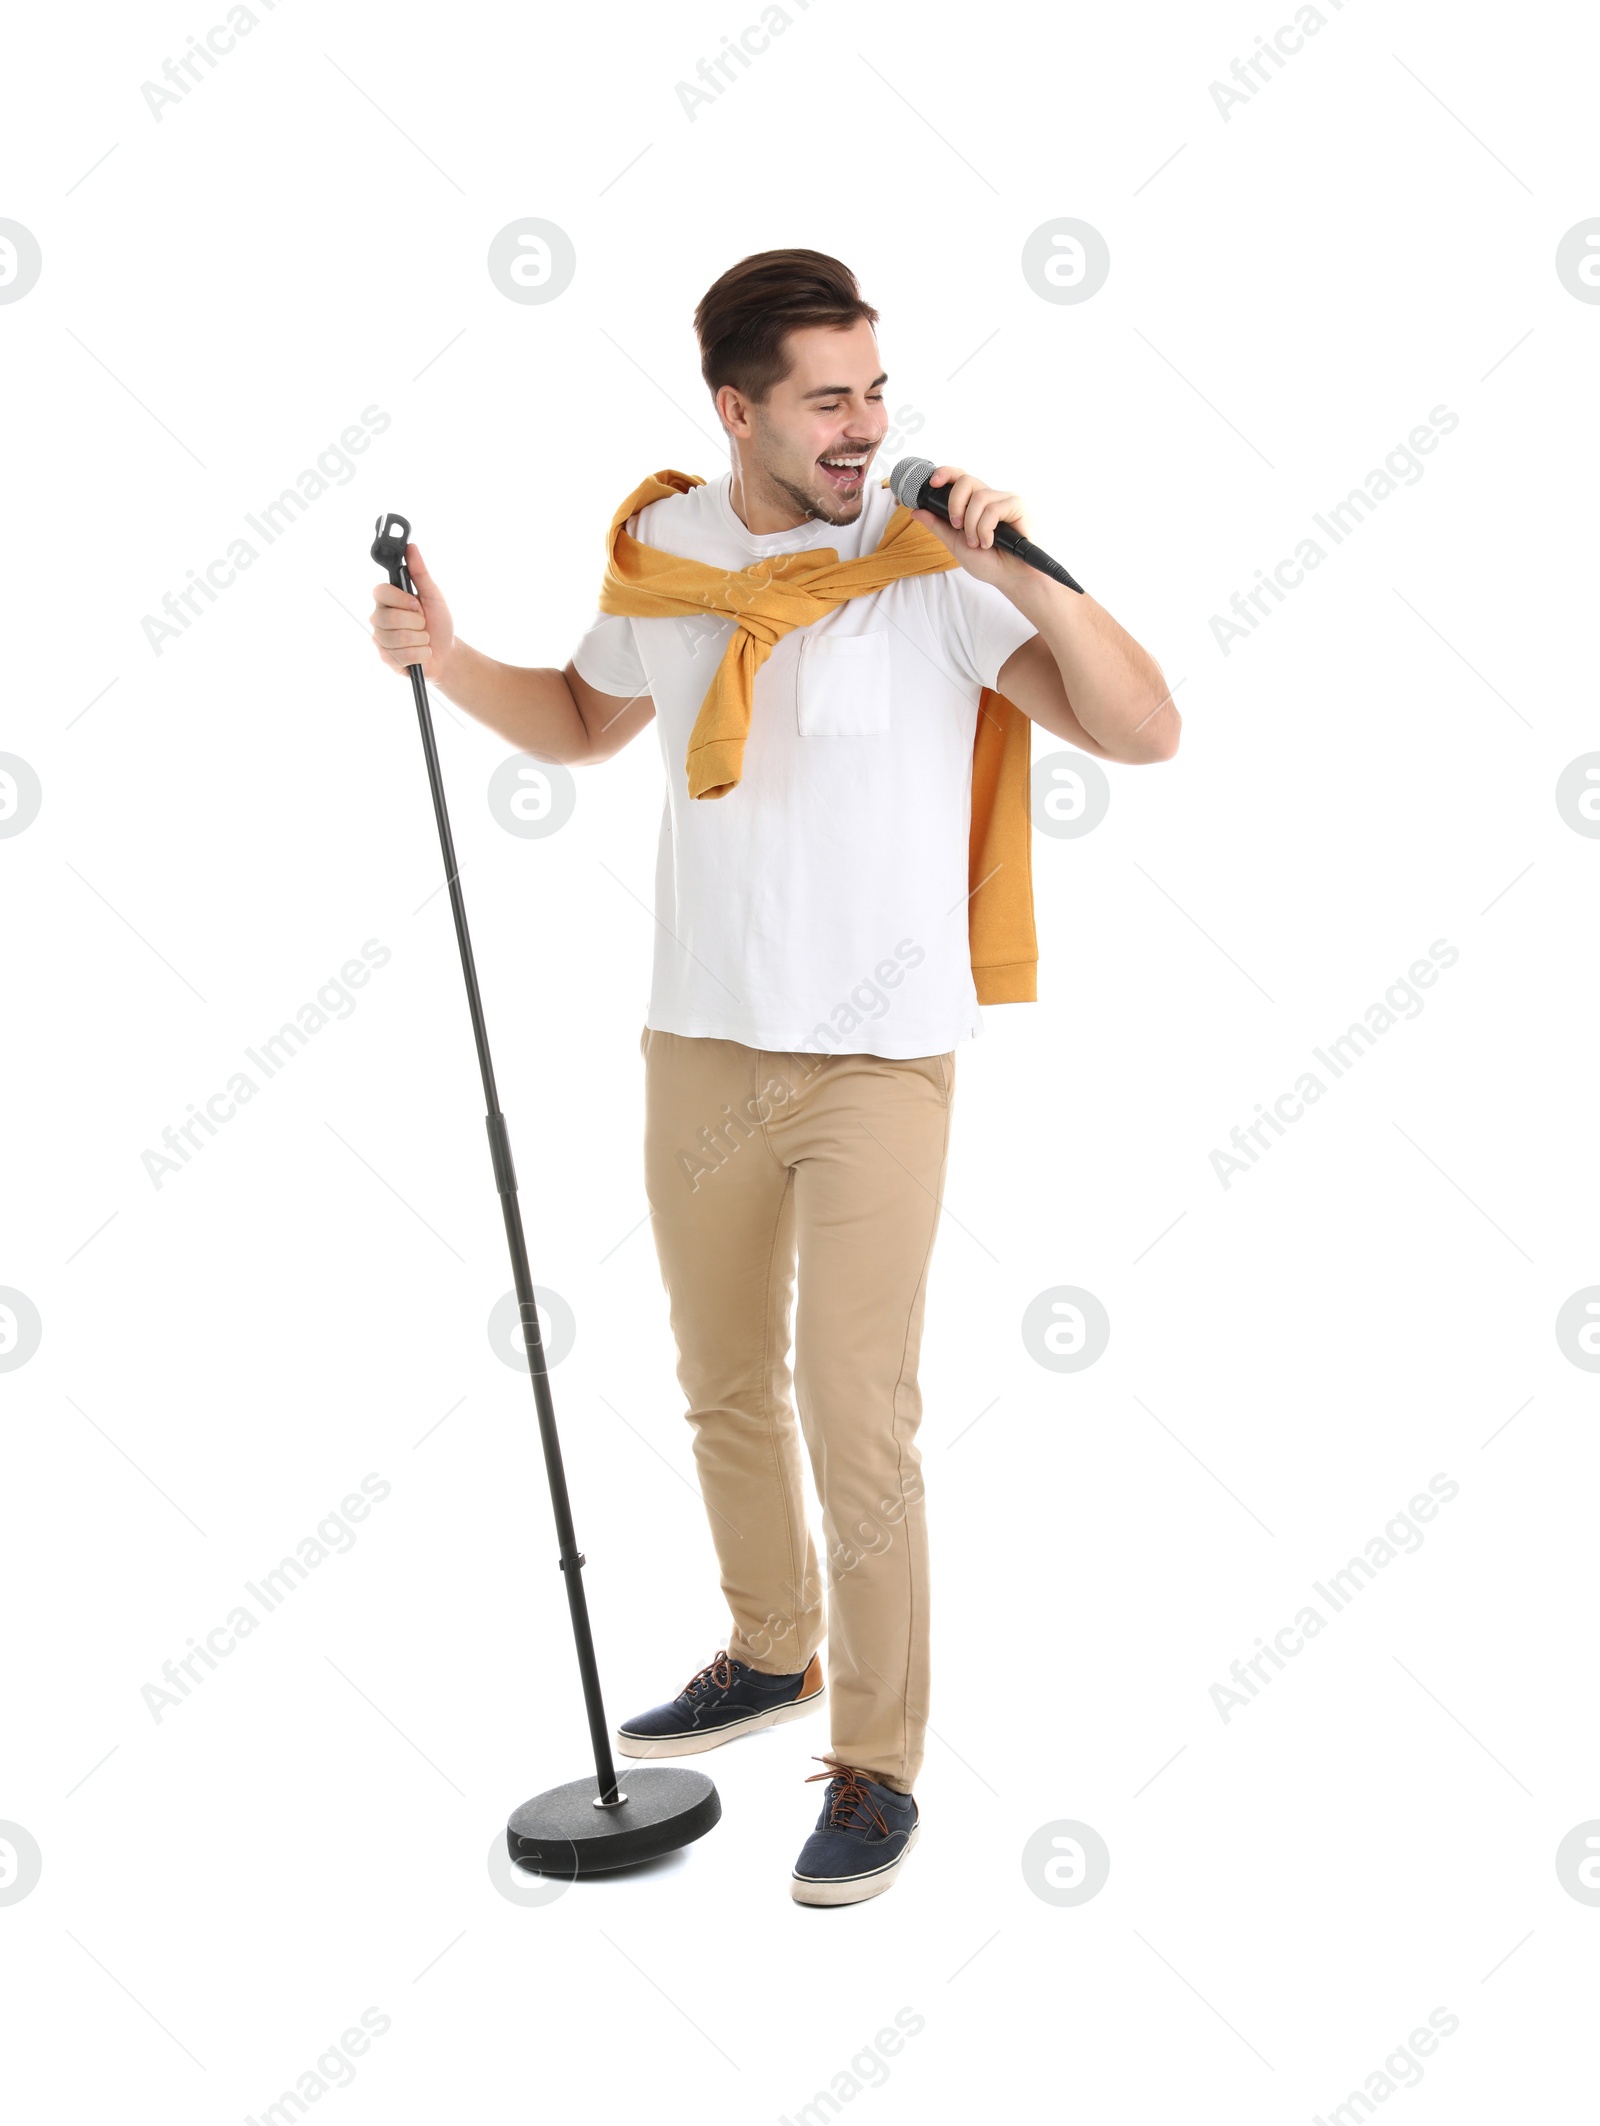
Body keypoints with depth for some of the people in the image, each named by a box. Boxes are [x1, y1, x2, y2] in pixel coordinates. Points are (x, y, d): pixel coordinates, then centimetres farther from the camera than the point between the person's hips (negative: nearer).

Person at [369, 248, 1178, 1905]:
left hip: (879, 1055, -5)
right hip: (702, 1039, 5)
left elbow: (1141, 732, -18)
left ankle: (877, 1765, 13)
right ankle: (771, 1653, 41)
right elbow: (583, 724, 19)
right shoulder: (662, 551, 2)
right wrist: (446, 658, 4)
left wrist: (1025, 573, -28)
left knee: (857, 1417, -5)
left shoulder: (932, 560, -12)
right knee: (725, 1385, 19)